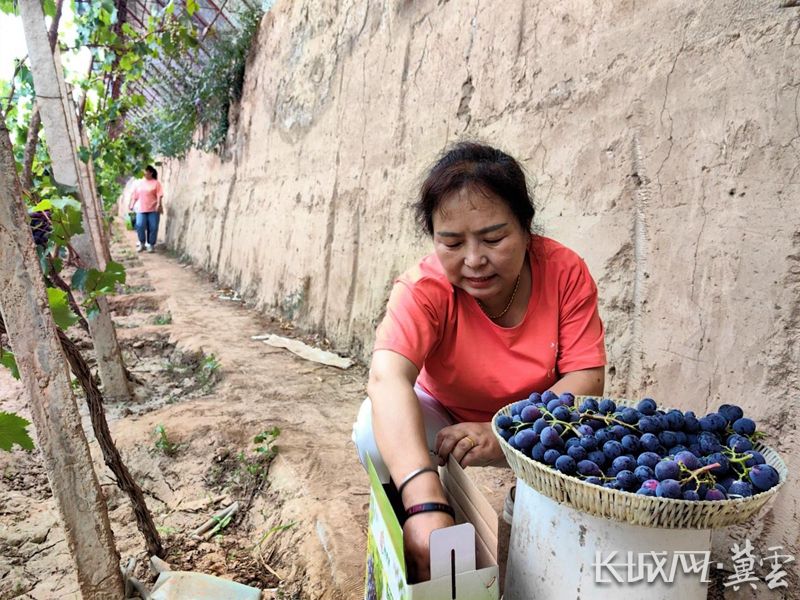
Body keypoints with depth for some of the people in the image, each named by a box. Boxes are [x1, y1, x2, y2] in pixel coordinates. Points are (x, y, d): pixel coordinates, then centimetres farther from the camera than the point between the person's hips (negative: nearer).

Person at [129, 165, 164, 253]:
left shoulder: (156, 183, 2)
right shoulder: (140, 183, 15)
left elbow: (159, 195, -7)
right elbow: (134, 195, 17)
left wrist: (159, 204, -19)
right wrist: (131, 205, 13)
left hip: (153, 209, -3)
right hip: (141, 209, 3)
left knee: (153, 228, -2)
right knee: (140, 226, -9)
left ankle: (151, 245, 10)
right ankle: (142, 244, 8)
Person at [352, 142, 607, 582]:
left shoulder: (565, 272, -22)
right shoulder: (423, 289, -29)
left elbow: (586, 380, -23)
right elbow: (388, 377, -47)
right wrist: (425, 505, -61)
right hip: (442, 417, -1)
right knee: (377, 428, -31)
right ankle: (411, 545, -3)